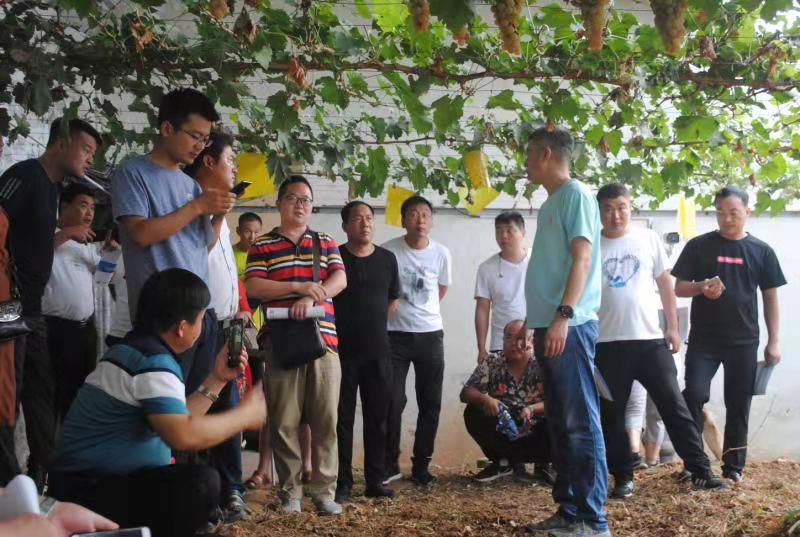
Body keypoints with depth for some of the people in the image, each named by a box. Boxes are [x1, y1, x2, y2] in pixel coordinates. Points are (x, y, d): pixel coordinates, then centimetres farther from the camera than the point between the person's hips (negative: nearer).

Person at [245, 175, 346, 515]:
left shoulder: (326, 243, 17)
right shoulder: (262, 246, 10)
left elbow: (340, 279, 3)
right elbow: (253, 287, -3)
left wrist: (311, 297, -15)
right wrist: (298, 286, -13)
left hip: (323, 339, 2)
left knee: (325, 419, 0)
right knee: (284, 421, 0)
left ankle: (324, 490, 6)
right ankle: (290, 491, 10)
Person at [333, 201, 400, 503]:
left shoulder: (387, 259, 8)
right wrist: (345, 326, 1)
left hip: (378, 351, 4)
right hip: (342, 351, -3)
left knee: (377, 418, 7)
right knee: (343, 418, 1)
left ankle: (375, 481, 16)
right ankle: (343, 482, 8)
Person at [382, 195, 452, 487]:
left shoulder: (442, 253, -1)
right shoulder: (389, 250, -9)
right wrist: (402, 312, 8)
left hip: (430, 334, 3)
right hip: (396, 335, -2)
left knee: (430, 403, 5)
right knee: (393, 401, -5)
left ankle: (421, 465, 17)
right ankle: (390, 463, 10)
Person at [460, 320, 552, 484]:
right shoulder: (492, 363, -4)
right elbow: (466, 392, -9)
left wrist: (532, 409, -35)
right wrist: (485, 399, -31)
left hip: (534, 436, -1)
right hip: (502, 432, 2)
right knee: (472, 413, -22)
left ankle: (542, 464, 2)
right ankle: (503, 462, -2)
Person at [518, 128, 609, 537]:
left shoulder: (576, 194, -5)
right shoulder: (550, 204, 21)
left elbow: (582, 258, -15)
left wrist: (563, 315, -24)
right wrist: (532, 322, 22)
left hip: (569, 326, -10)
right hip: (549, 326, 10)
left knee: (580, 423, -7)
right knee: (559, 422, 11)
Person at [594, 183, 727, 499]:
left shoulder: (648, 239, 3)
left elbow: (665, 284, 10)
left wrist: (673, 327, 6)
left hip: (651, 339, 0)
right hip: (607, 344, 0)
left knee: (674, 405, 4)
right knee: (612, 414, 6)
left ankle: (700, 470, 12)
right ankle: (623, 476, 18)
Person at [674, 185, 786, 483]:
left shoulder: (761, 251, 5)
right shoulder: (698, 246, 1)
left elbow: (770, 298, 8)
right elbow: (678, 287, 2)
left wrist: (774, 341, 2)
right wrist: (701, 287, -19)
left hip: (744, 342, 1)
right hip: (703, 340, -1)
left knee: (738, 405, 6)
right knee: (694, 395, -11)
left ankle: (733, 467, 17)